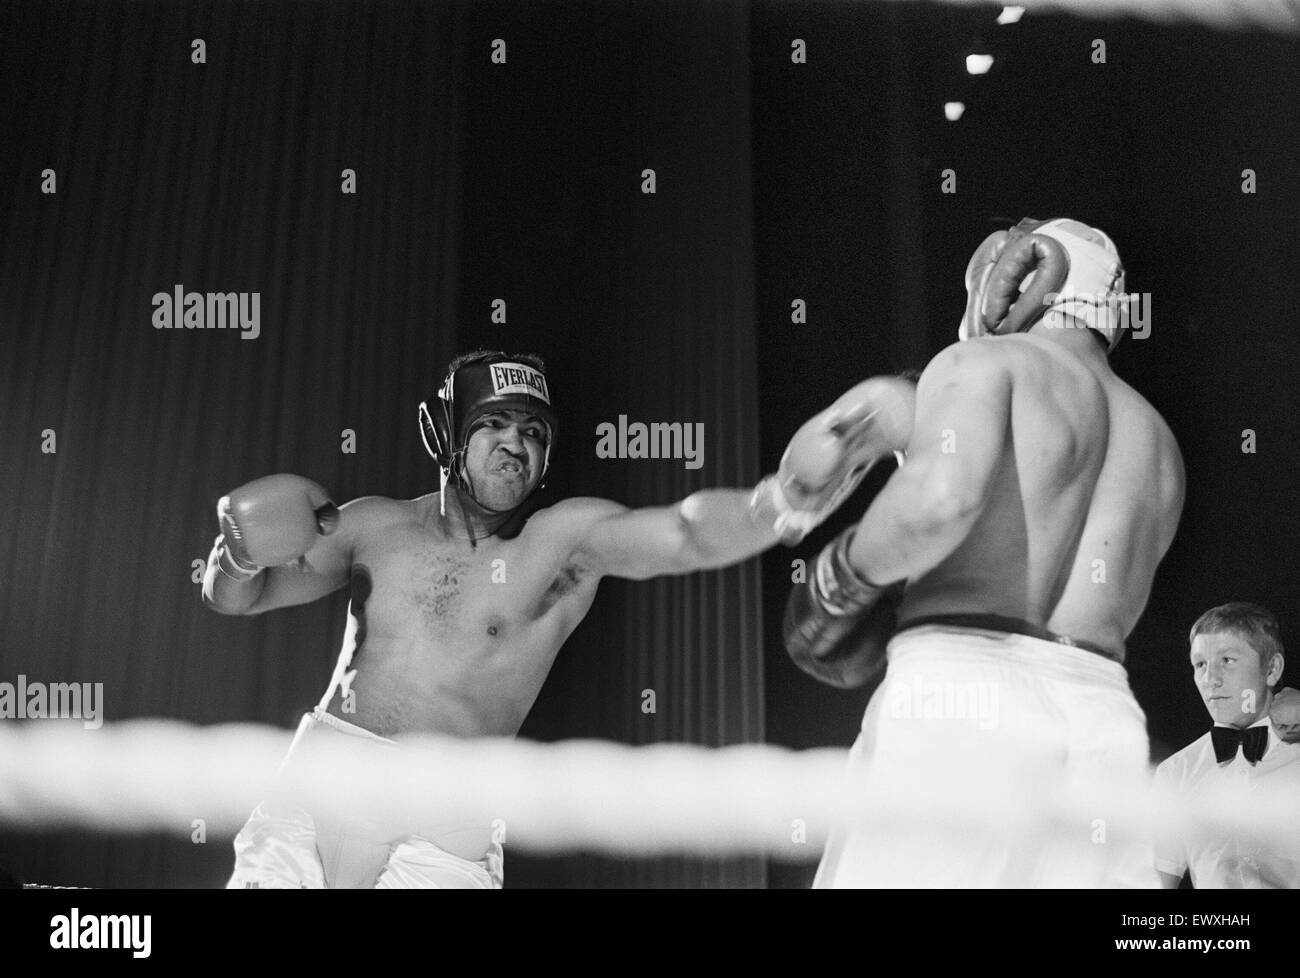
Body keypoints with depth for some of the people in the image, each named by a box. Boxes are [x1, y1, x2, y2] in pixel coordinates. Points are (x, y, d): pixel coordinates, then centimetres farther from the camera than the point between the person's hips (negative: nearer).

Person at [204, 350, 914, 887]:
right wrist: (241, 549, -12)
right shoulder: (373, 526, 5)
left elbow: (685, 532, -24)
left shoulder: (569, 536, -5)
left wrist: (775, 503, -45)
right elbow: (232, 597, 12)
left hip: (443, 822, -3)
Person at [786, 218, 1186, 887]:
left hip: (962, 714, -7)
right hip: (1100, 745, 7)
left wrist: (843, 578, 0)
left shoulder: (979, 363, 5)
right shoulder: (1156, 445, 27)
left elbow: (942, 496, -18)